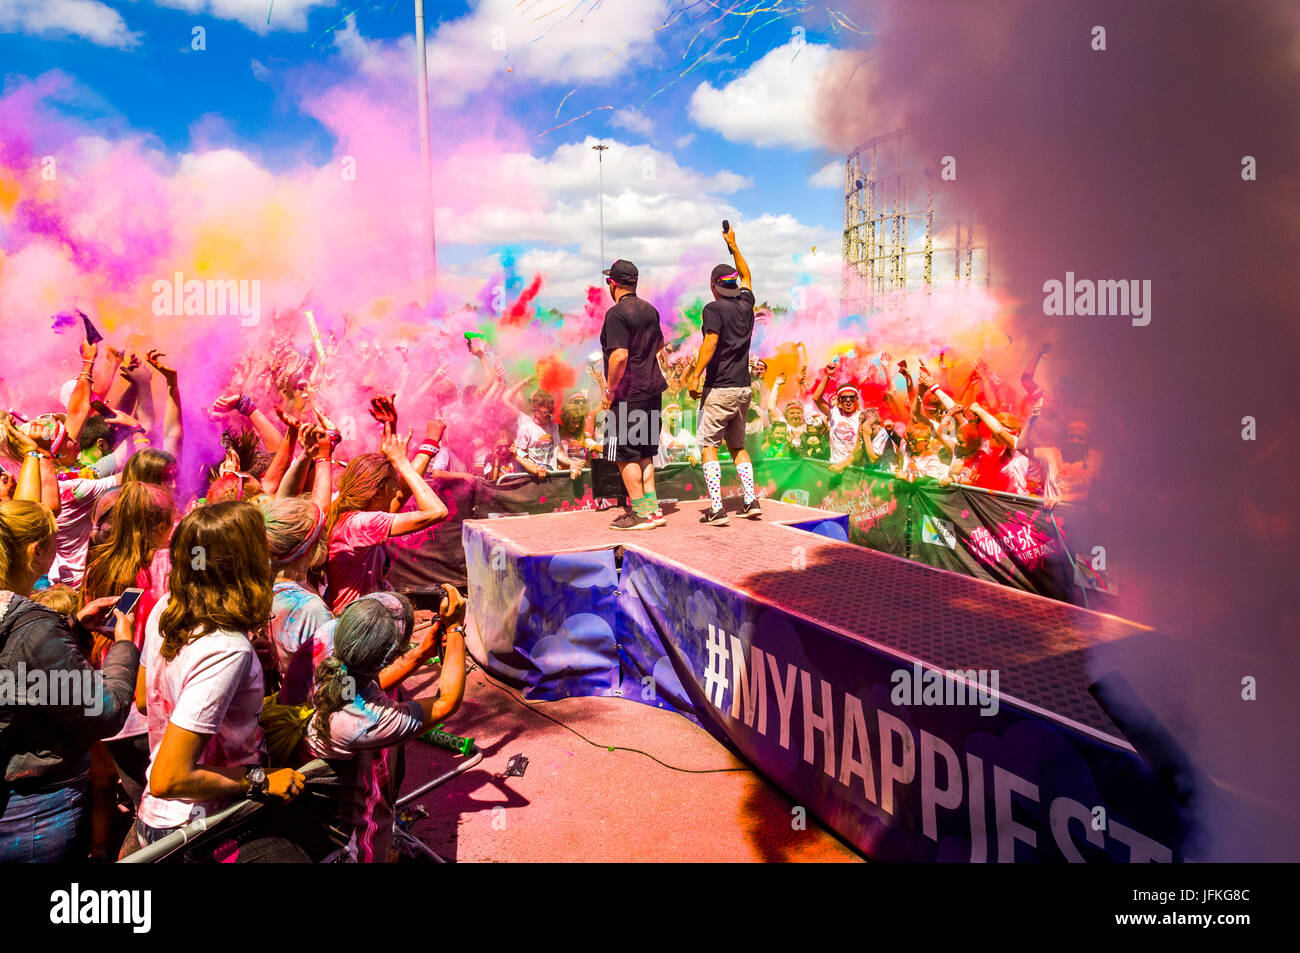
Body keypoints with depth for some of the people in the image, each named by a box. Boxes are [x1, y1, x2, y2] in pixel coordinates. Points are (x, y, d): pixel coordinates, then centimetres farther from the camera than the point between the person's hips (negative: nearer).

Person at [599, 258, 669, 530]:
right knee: (644, 453, 16)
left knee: (625, 455, 0)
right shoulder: (649, 310, 12)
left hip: (628, 394, -9)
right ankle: (652, 508, 19)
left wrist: (610, 390, -15)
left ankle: (641, 513, 4)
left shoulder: (617, 314, -15)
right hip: (652, 390, 9)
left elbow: (620, 355, -24)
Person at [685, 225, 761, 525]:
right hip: (744, 388, 7)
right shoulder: (746, 304, 11)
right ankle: (751, 501, 12)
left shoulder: (714, 309, -8)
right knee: (737, 445, 18)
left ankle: (716, 509, -9)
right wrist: (733, 245, 39)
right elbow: (746, 275, 30)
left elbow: (710, 343, -21)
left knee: (709, 445, -2)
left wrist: (695, 376, -22)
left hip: (719, 389, -7)